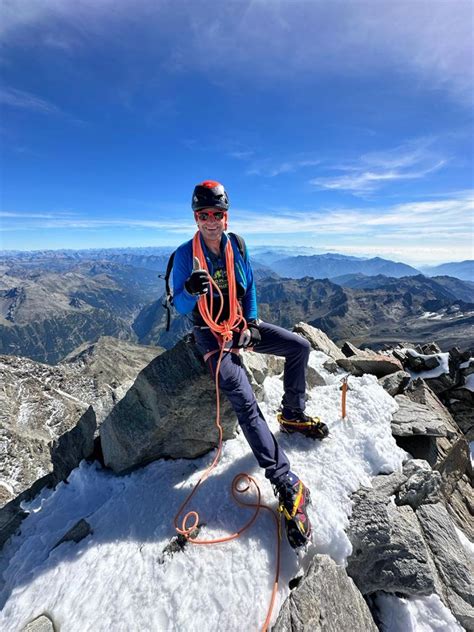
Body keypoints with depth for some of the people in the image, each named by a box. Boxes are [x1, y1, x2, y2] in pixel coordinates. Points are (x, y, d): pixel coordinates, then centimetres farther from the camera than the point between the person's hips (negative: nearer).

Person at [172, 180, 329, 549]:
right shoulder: (186, 254, -12)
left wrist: (251, 324, -3)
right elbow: (180, 306, -14)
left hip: (243, 323, 6)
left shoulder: (237, 245, 1)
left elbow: (250, 287, 7)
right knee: (244, 401, -22)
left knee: (300, 347, -3)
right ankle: (287, 486, -16)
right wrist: (191, 291, -37)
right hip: (211, 333, -5)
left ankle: (293, 414, 16)